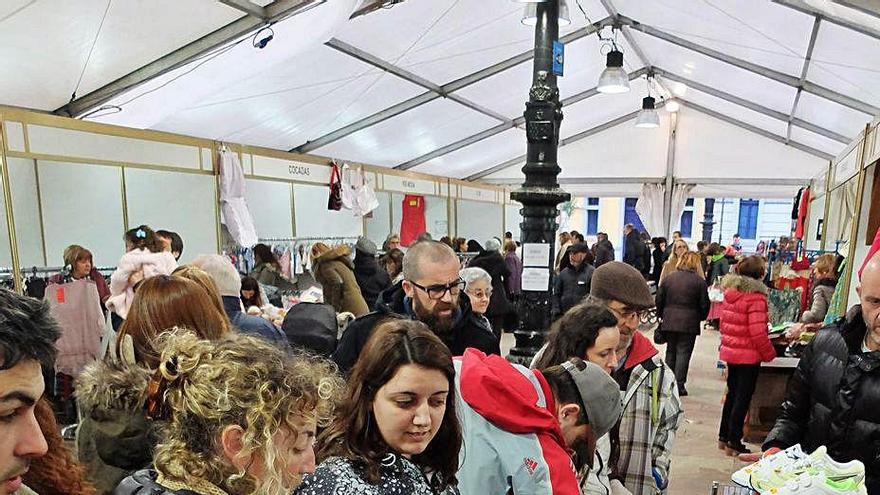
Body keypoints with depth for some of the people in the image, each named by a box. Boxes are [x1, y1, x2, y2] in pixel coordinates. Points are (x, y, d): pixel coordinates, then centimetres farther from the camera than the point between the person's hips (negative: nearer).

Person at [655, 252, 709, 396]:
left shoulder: (669, 278, 4)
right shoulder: (699, 281, -6)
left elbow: (659, 299, 6)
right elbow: (704, 304, -3)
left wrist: (662, 315, 19)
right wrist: (700, 318, 15)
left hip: (669, 321, 3)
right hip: (689, 323, -3)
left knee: (671, 351, 15)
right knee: (683, 353, 2)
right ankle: (679, 385, 2)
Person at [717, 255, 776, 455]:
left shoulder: (730, 292, 5)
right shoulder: (756, 298, -19)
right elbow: (758, 333, -21)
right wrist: (769, 354, -8)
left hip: (730, 351, 7)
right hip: (748, 356, -7)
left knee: (732, 394, 19)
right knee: (742, 399, 5)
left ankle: (723, 436, 28)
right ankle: (734, 442, 13)